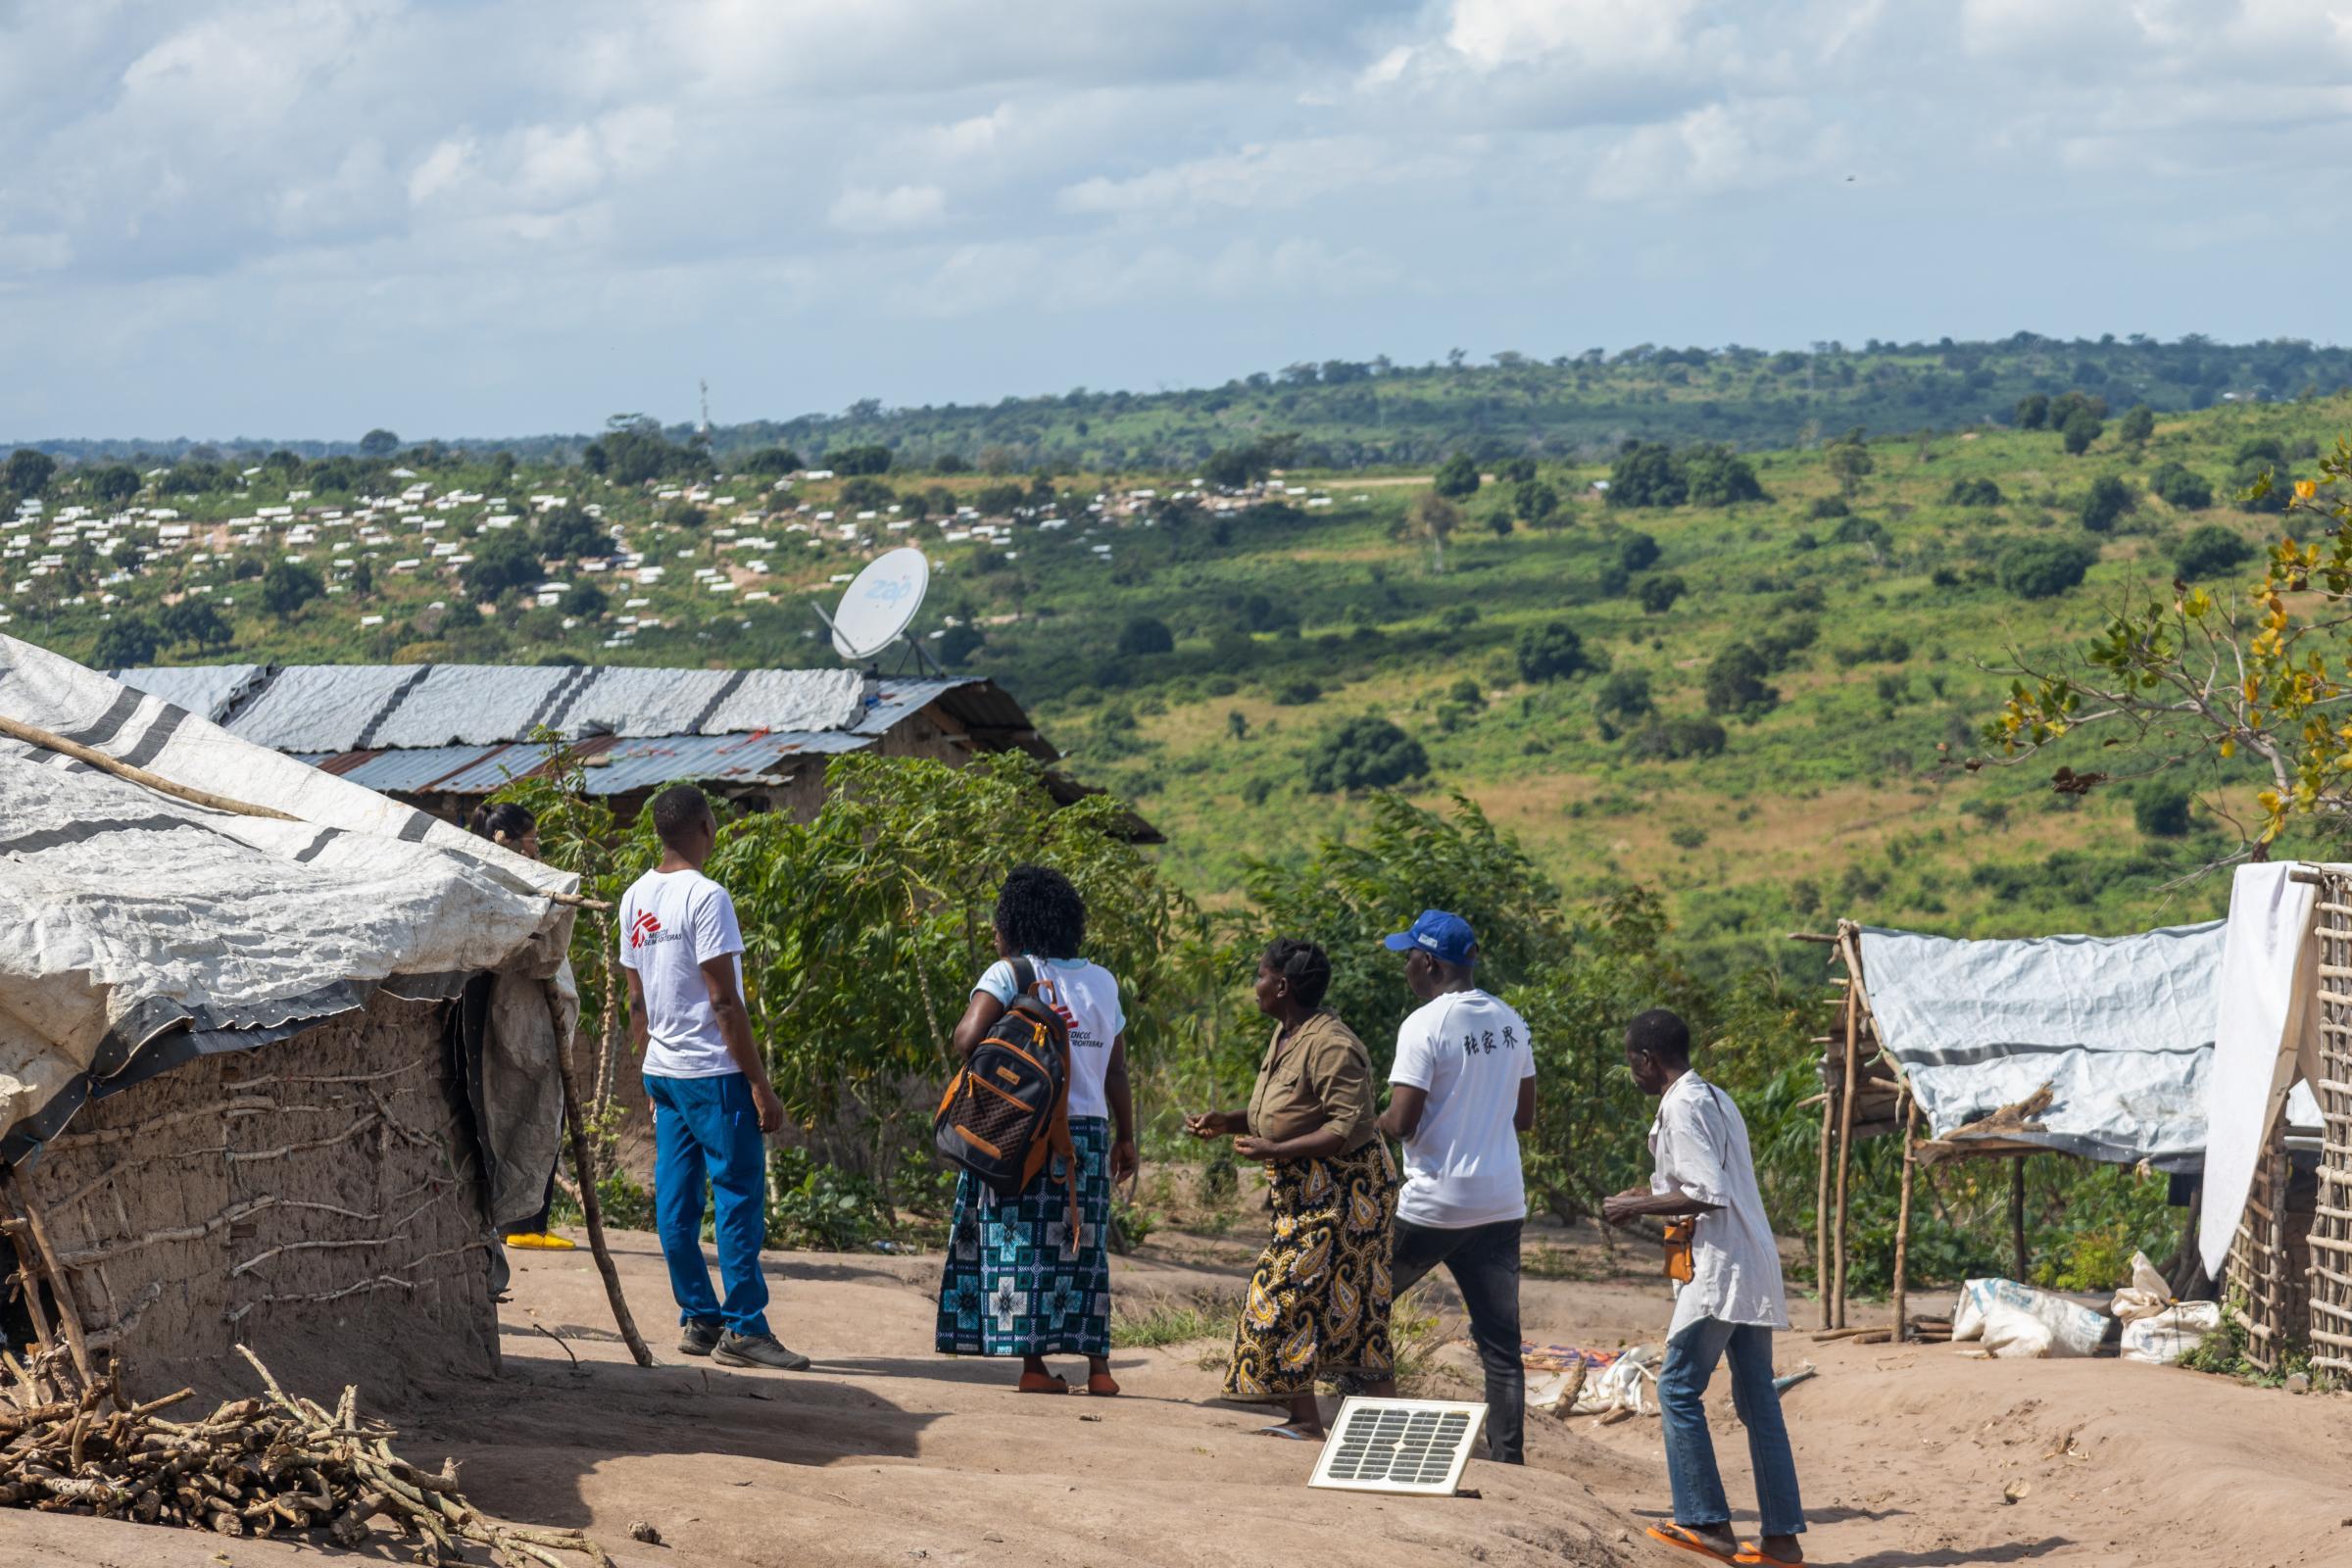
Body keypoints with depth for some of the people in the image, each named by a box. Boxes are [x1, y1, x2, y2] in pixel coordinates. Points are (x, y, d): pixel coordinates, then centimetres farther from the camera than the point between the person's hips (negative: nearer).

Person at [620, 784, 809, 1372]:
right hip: (714, 1074, -8)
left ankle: (700, 1320, 12)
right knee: (740, 1197, -5)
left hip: (662, 1073, 8)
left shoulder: (636, 898, 10)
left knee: (676, 1202, 8)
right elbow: (724, 1003, -17)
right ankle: (744, 1328, -6)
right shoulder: (705, 897, -15)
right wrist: (761, 1084, -14)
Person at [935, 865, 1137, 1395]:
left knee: (1020, 1245, 0)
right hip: (1088, 1132, 4)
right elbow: (1117, 1073, 9)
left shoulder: (1009, 973, -6)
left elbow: (967, 1038, -20)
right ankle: (1098, 1364, 9)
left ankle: (1033, 1364, -5)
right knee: (1083, 1248, 10)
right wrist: (1126, 1138, 16)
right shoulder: (1103, 982, 8)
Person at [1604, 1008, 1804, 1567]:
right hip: (1754, 1269, 9)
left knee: (1679, 1390, -2)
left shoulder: (1681, 1108, -12)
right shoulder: (1717, 1099, 18)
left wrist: (1639, 1206, -9)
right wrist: (1653, 1197, 22)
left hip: (1718, 1270, -9)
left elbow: (1708, 1196, -19)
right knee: (1757, 1400, 8)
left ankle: (1709, 1523, -2)